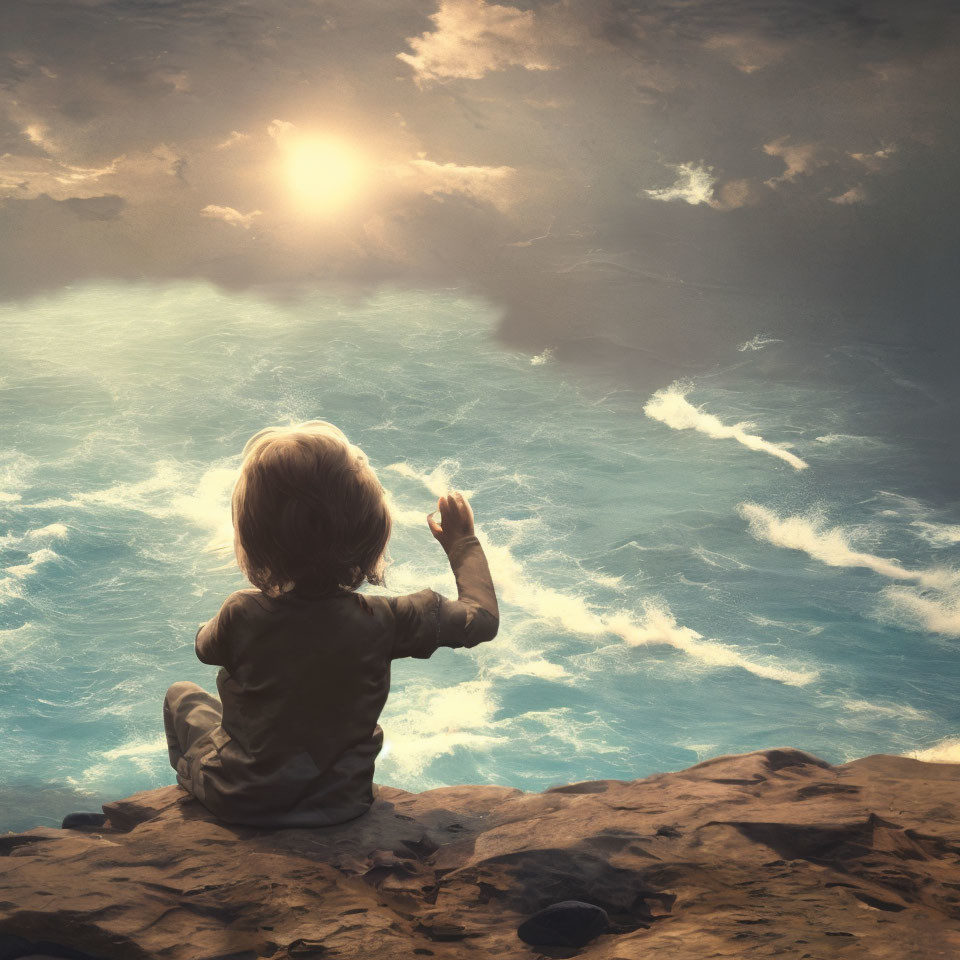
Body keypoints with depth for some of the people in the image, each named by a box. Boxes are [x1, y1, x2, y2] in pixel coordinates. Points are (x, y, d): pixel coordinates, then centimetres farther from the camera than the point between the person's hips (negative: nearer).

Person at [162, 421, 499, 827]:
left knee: (181, 695, 26)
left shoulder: (241, 614, -26)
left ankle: (193, 785, 44)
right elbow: (483, 617, -9)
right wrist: (462, 541, 6)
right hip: (341, 804, 1)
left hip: (237, 801, -1)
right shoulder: (385, 621, -25)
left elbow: (206, 648, -1)